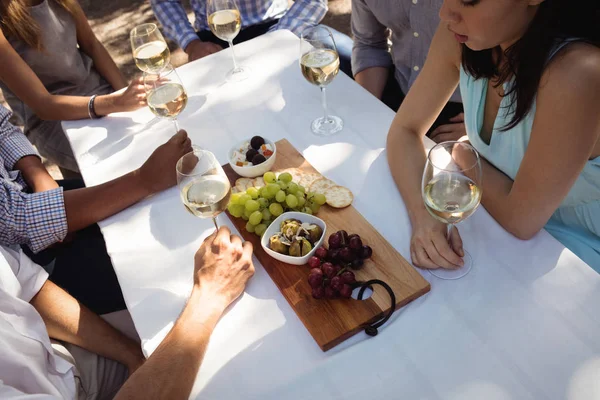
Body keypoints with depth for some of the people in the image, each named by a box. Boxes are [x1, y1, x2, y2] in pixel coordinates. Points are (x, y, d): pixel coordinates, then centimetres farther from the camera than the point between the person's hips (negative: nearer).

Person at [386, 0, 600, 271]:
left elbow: (520, 218, -25)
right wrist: (422, 213, -25)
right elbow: (405, 130, -8)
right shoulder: (459, 38, -16)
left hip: (576, 252, -4)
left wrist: (463, 152, -9)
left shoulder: (578, 74, -34)